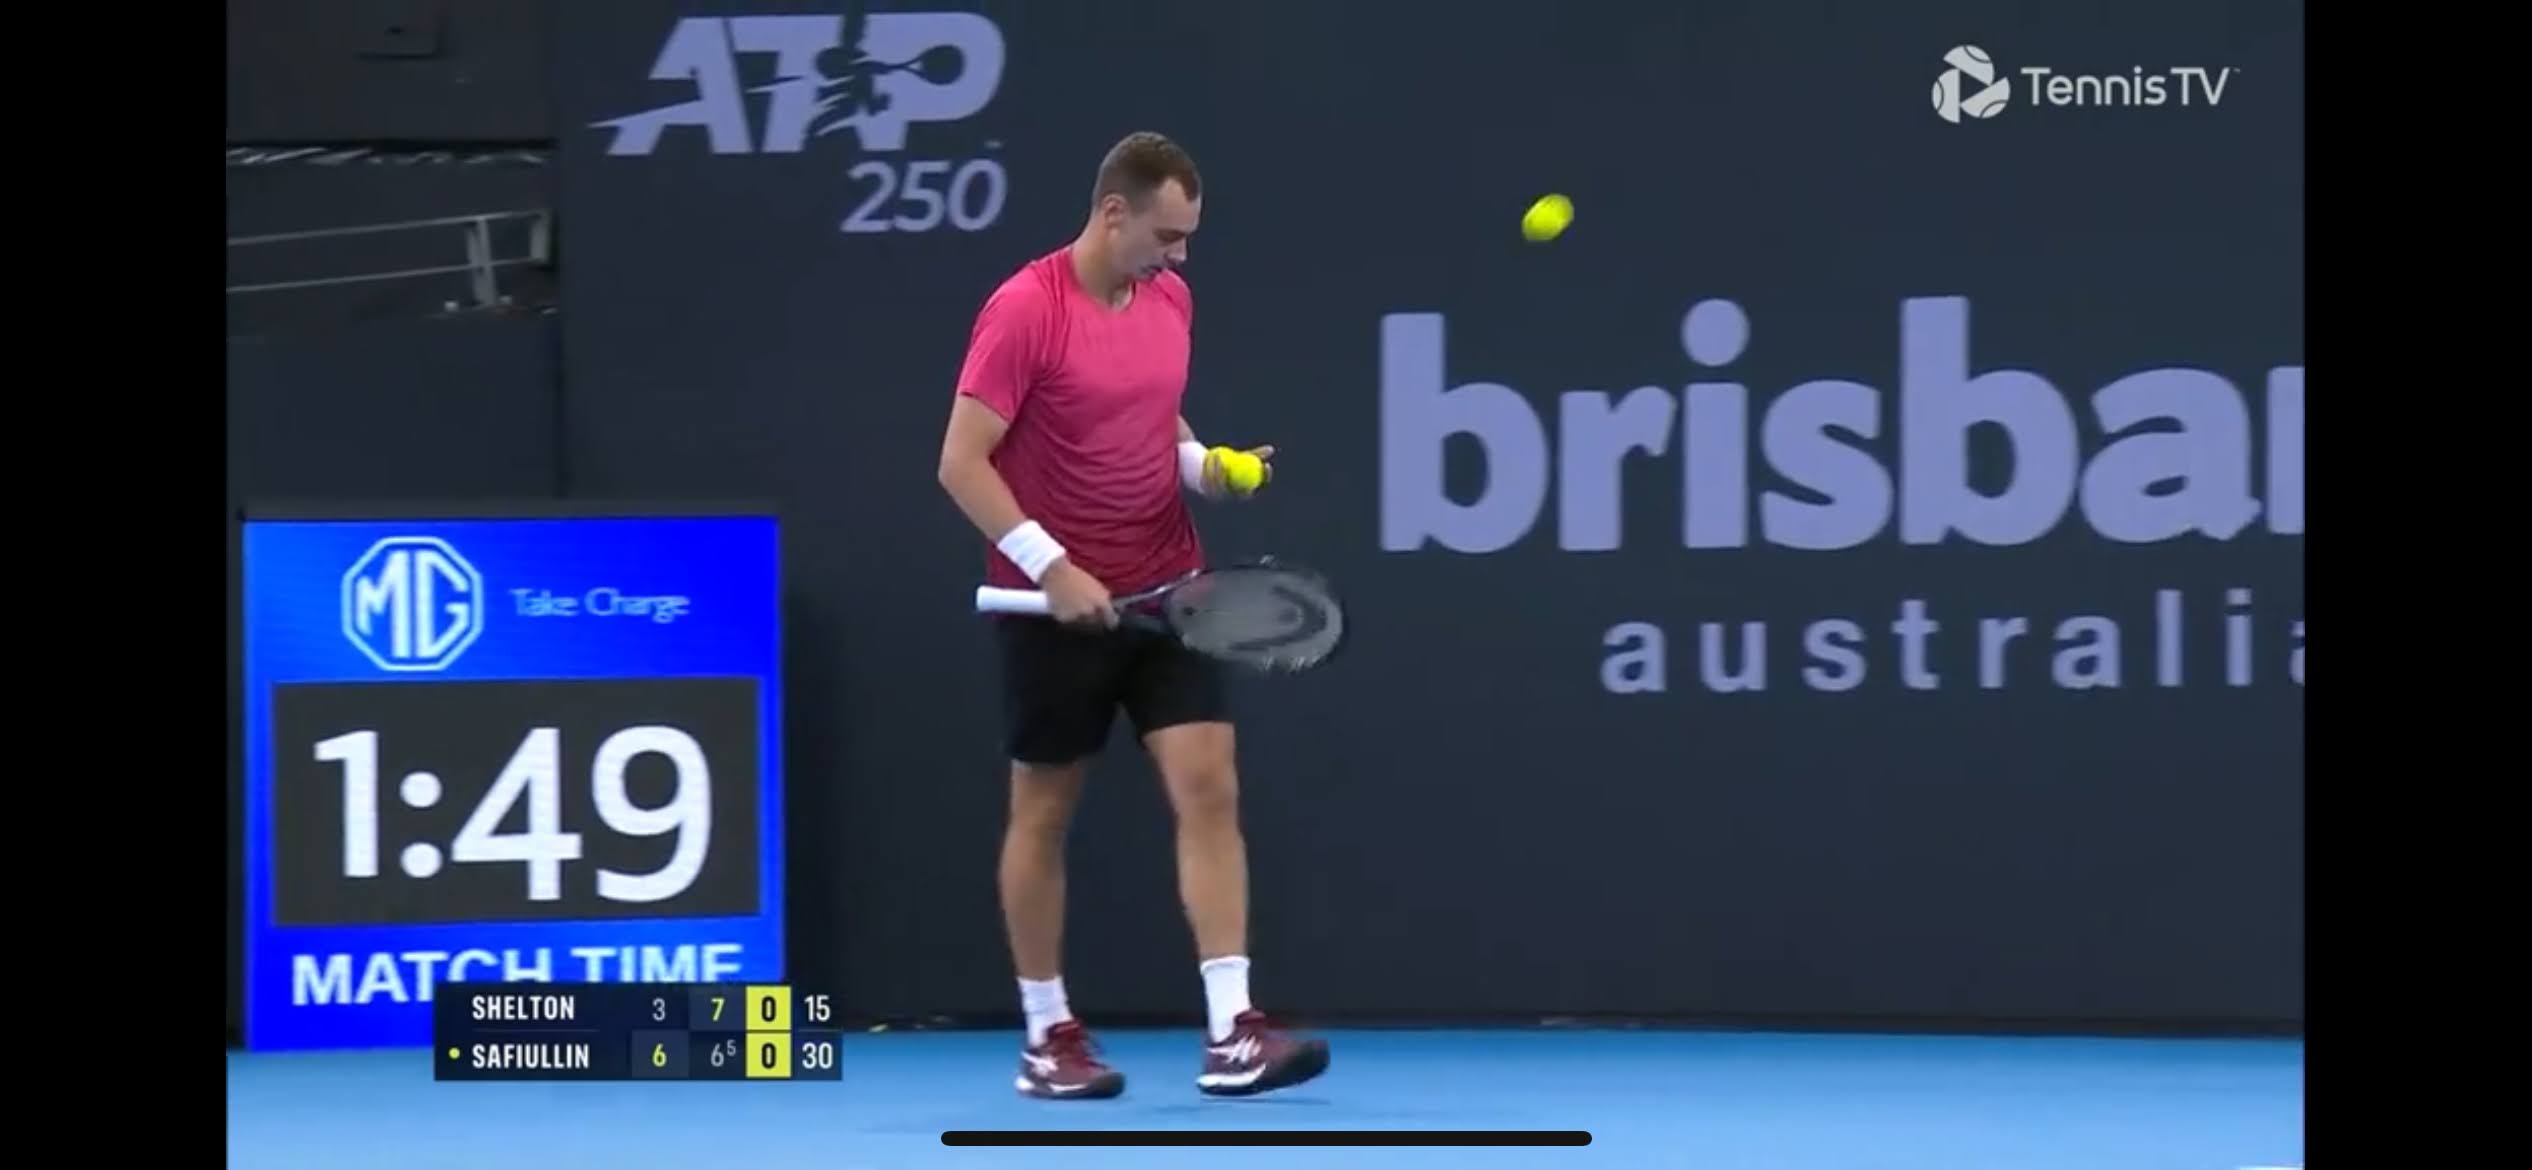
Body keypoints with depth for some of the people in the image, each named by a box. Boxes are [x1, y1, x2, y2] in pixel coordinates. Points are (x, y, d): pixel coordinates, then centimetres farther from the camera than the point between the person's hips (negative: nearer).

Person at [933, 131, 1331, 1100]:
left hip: (1166, 590, 5)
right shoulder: (1025, 309, -15)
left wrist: (1202, 464, 0)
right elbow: (961, 462, -16)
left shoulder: (1171, 298, 6)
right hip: (1057, 603, -5)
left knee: (1209, 789, -7)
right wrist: (1050, 566, -23)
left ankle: (1230, 1034, -11)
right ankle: (1046, 1036, 18)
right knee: (1044, 813, 7)